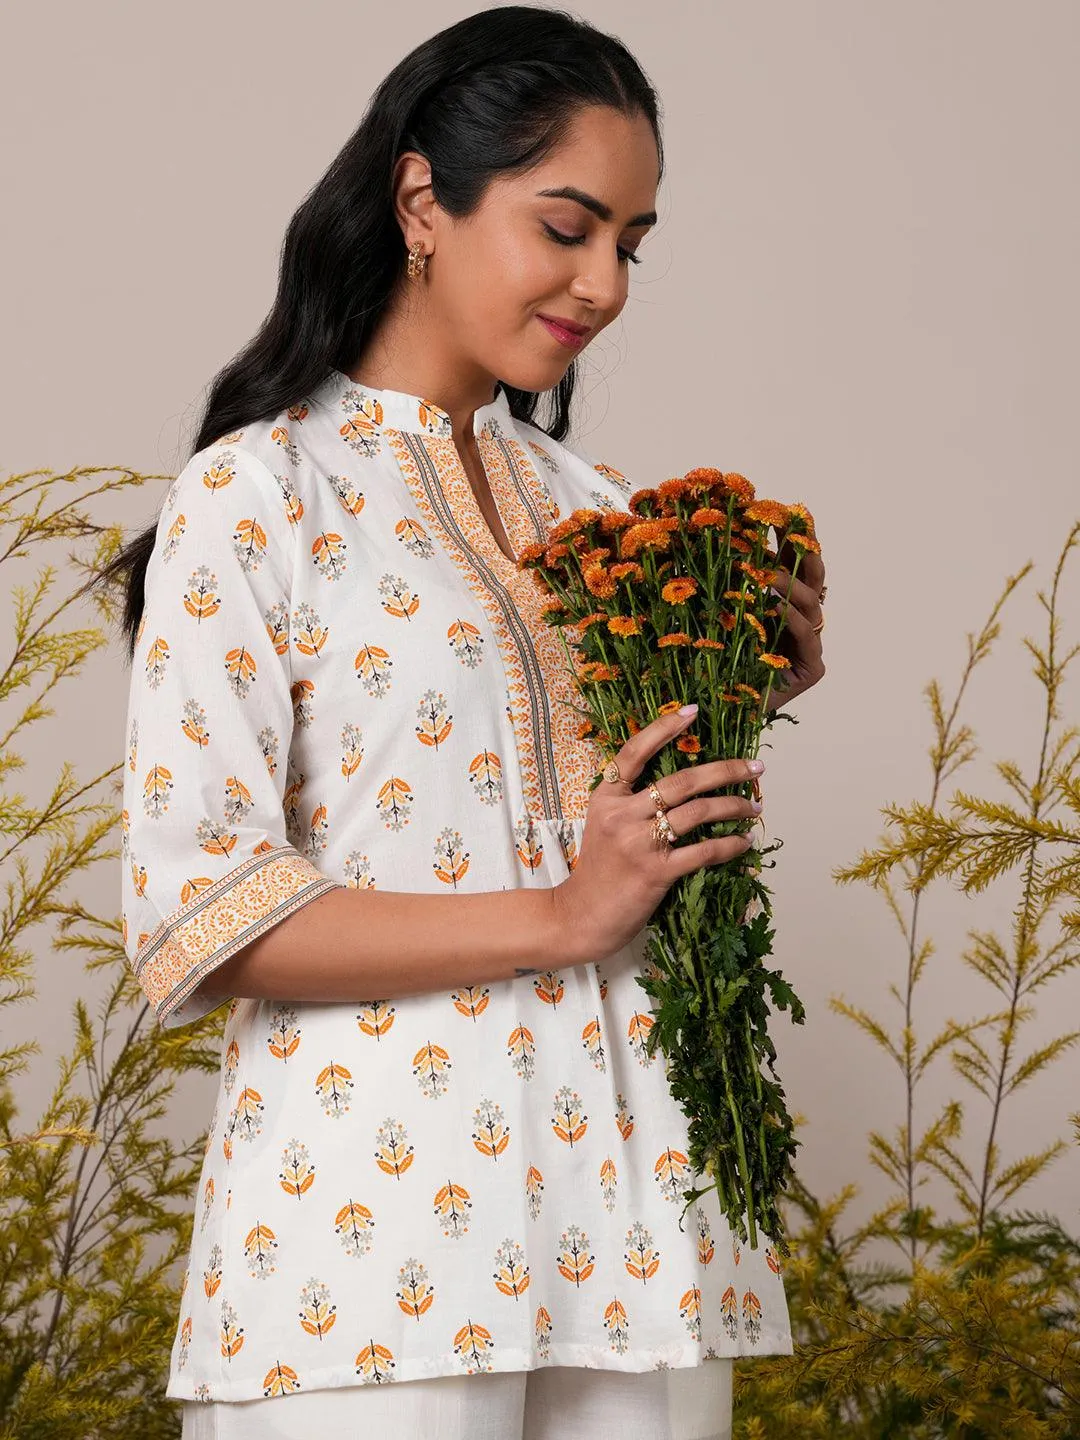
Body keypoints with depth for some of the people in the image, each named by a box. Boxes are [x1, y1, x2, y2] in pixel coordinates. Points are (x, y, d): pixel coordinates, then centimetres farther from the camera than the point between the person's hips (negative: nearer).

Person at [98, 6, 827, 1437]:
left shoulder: (597, 505, 14)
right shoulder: (256, 497, -5)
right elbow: (196, 915, -12)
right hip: (381, 1212, -5)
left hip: (630, 1195, 6)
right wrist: (564, 916, -16)